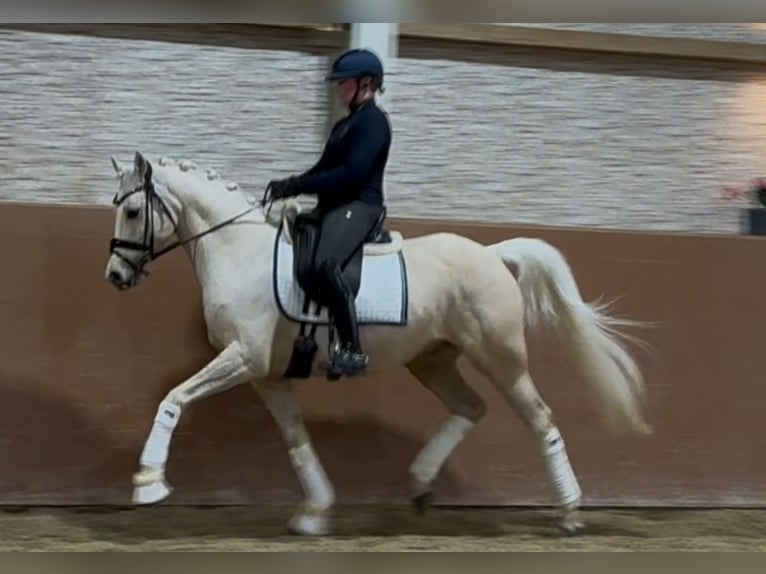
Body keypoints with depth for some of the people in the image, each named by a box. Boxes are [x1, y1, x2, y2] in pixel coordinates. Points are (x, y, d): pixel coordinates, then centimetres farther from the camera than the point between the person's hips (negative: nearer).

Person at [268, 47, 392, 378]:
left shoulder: (372, 120, -10)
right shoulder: (346, 124, 20)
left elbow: (352, 173, -21)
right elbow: (325, 168, 19)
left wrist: (298, 185, -19)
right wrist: (291, 186, 1)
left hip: (358, 205, -11)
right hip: (333, 206, 11)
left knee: (325, 264, -34)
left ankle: (353, 351, -30)